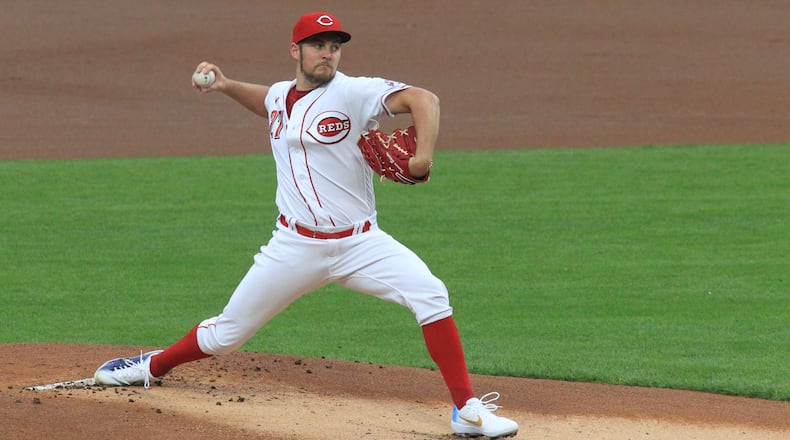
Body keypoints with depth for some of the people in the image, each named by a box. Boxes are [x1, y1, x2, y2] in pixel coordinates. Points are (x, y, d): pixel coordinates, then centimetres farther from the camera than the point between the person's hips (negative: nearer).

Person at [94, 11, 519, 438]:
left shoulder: (353, 93, -9)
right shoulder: (280, 96, 8)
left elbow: (423, 99, -21)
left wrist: (423, 155, -36)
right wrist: (225, 85, 18)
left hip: (360, 243, -3)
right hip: (296, 246, 3)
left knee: (429, 294, -25)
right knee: (227, 332, 8)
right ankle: (154, 366, 37)